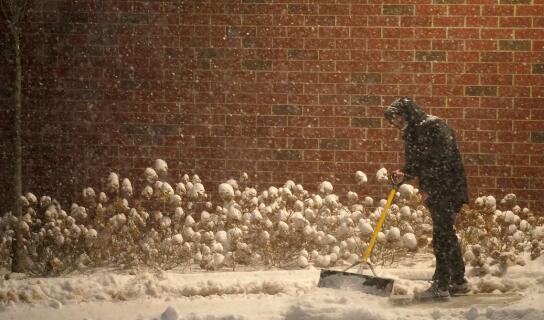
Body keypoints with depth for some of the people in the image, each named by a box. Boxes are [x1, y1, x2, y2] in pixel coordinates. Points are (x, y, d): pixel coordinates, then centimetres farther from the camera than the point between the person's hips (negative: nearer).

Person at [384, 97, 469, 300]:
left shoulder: (433, 126, -15)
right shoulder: (412, 133, 16)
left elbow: (443, 160, -22)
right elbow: (416, 163, 23)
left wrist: (429, 188, -21)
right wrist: (405, 174, 3)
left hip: (447, 190, -10)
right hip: (436, 193, 10)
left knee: (442, 236, -8)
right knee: (447, 236, 16)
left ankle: (440, 286, -7)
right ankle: (458, 282, 26)